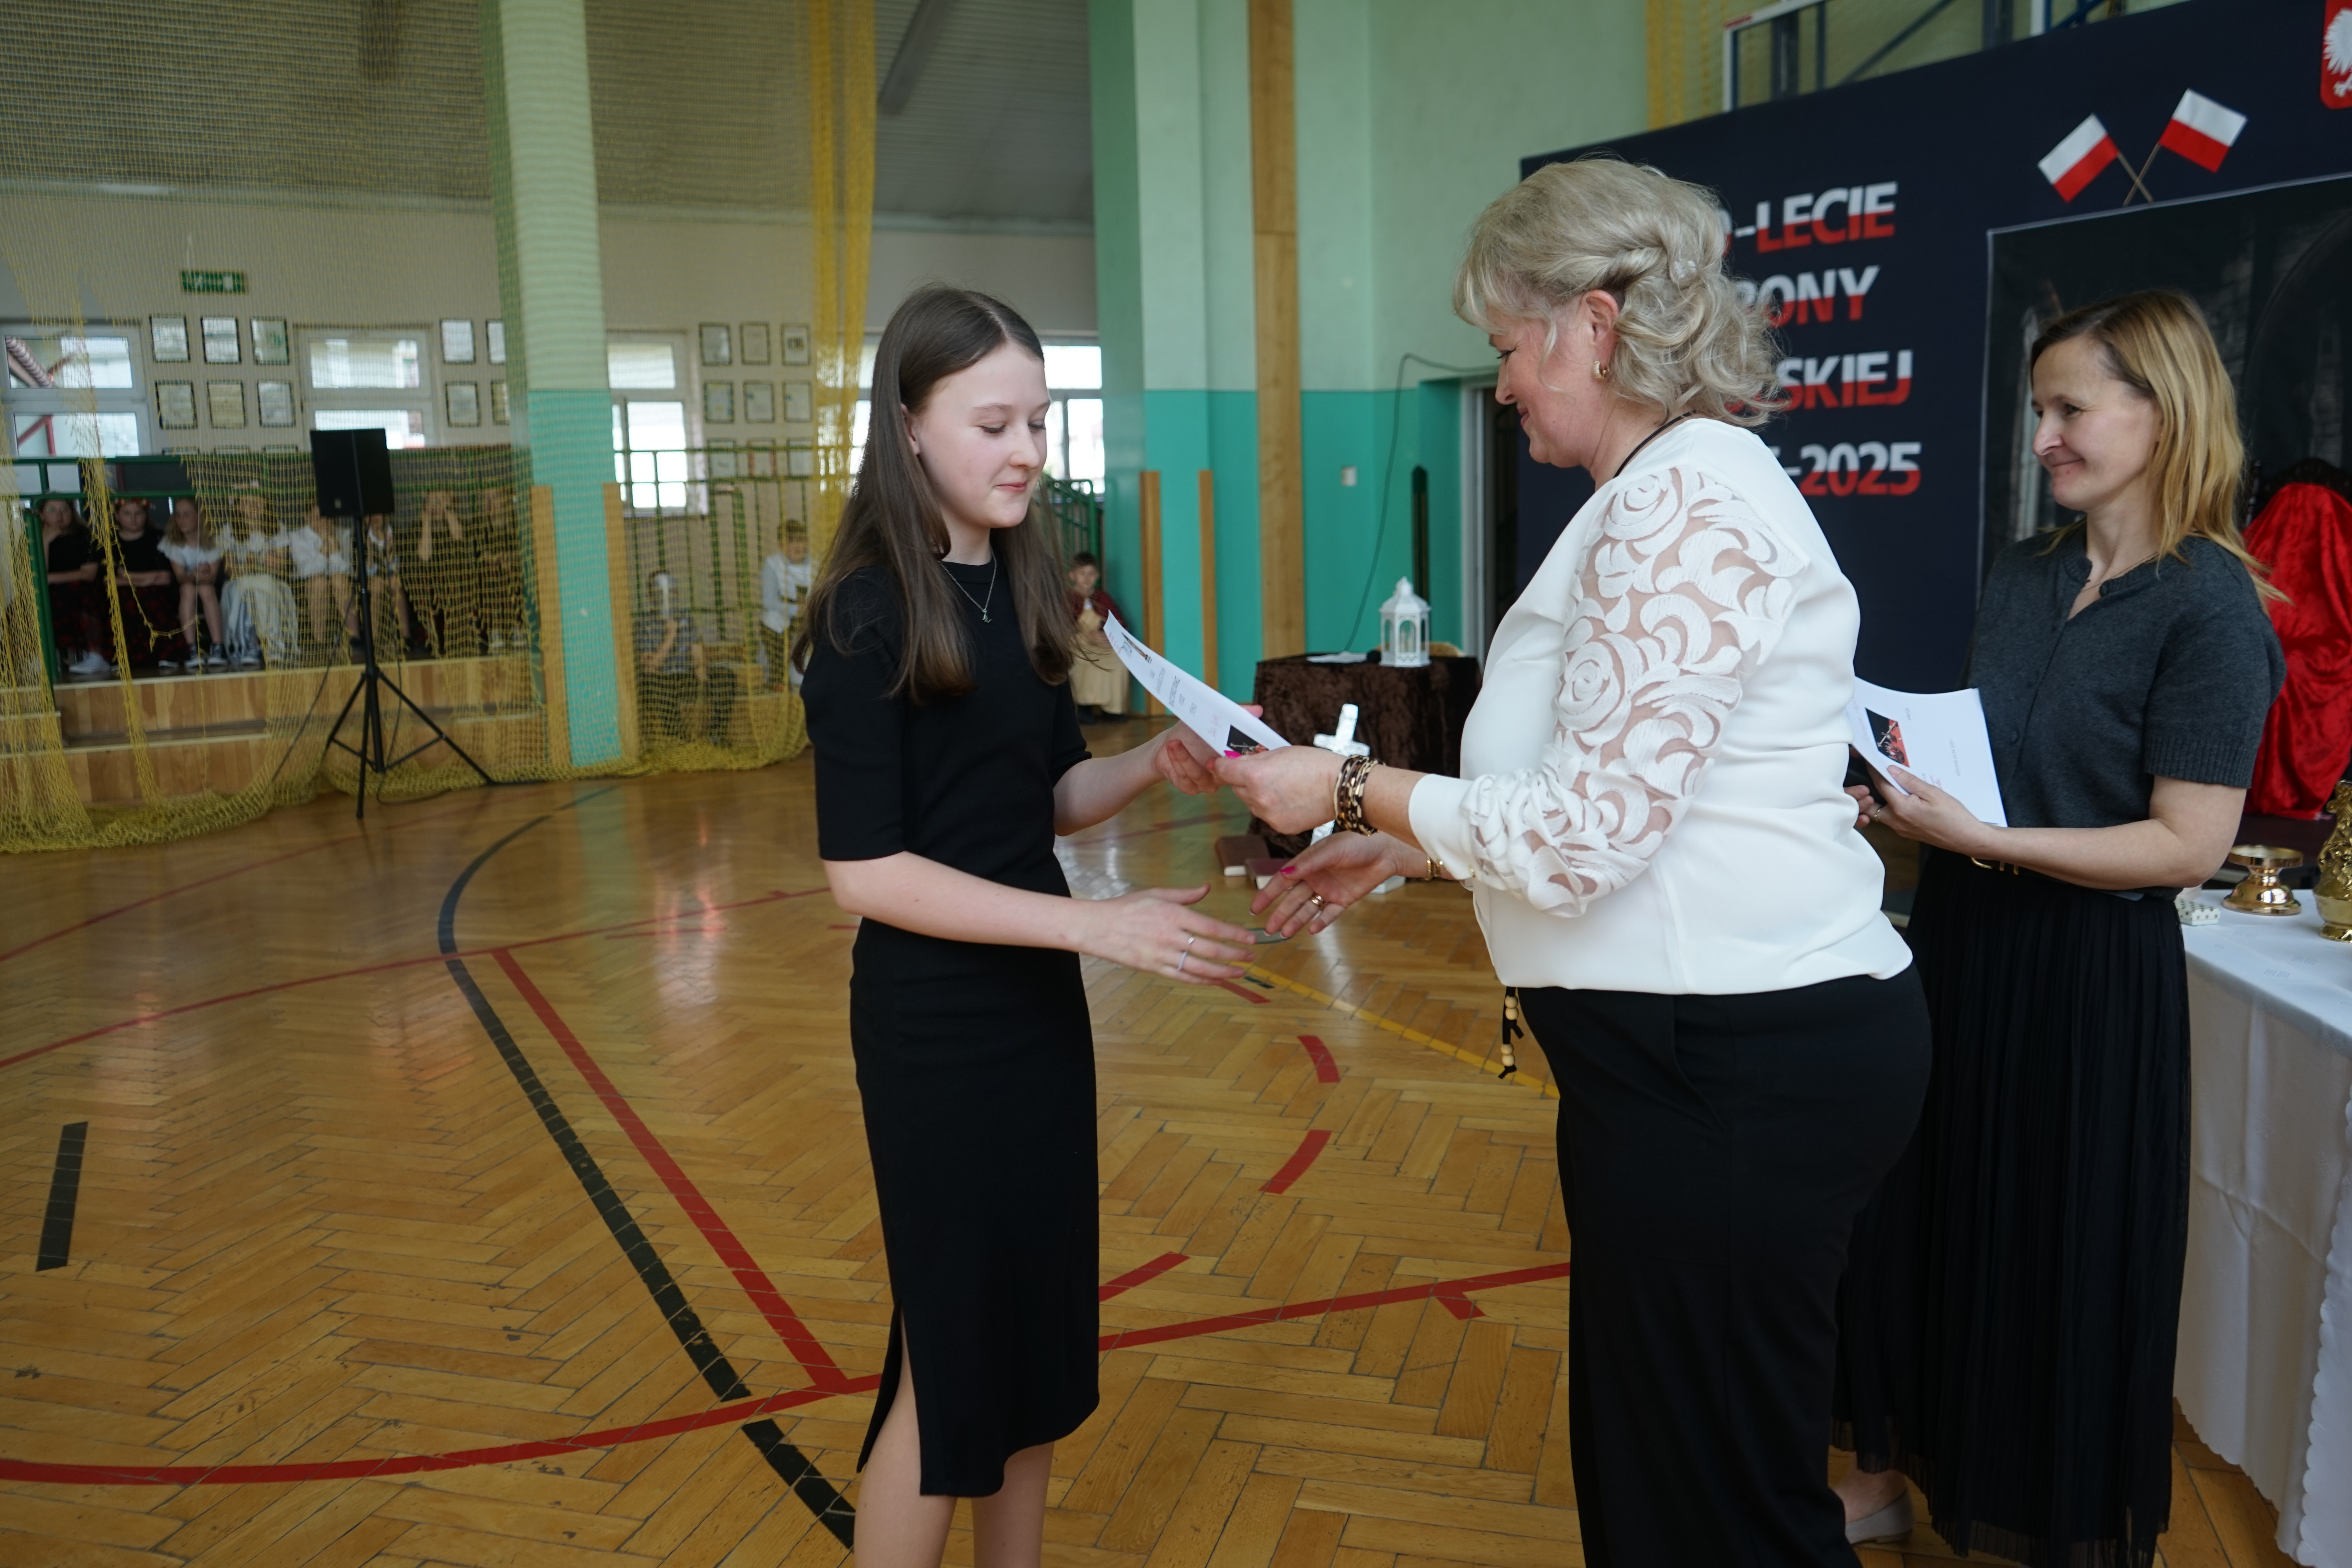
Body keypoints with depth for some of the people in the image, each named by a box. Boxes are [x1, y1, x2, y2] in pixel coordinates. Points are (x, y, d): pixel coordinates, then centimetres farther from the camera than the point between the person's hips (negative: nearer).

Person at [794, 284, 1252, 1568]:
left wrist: (1155, 765, -10)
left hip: (1039, 1007, 7)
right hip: (934, 1025, -7)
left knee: (1040, 1328, 17)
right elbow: (862, 870, -20)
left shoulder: (1024, 590, 4)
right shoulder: (869, 615, -16)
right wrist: (1091, 924, -24)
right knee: (955, 1350, 5)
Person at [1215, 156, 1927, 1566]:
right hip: (1704, 1044, 10)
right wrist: (1395, 853, 15)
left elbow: (1587, 831, -21)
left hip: (1736, 1069, -10)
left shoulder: (1687, 504, -18)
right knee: (1643, 1448, 22)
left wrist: (1358, 791, -9)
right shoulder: (1670, 490, 15)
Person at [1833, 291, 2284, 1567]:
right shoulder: (2021, 576, 7)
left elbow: (2189, 844, -17)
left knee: (2061, 1247, 8)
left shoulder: (2209, 606, -14)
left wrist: (1985, 838, -24)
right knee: (1920, 1210, 17)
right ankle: (1903, 1465, 37)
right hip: (1961, 938, 7)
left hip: (2090, 976, -7)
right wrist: (1909, 791, -4)